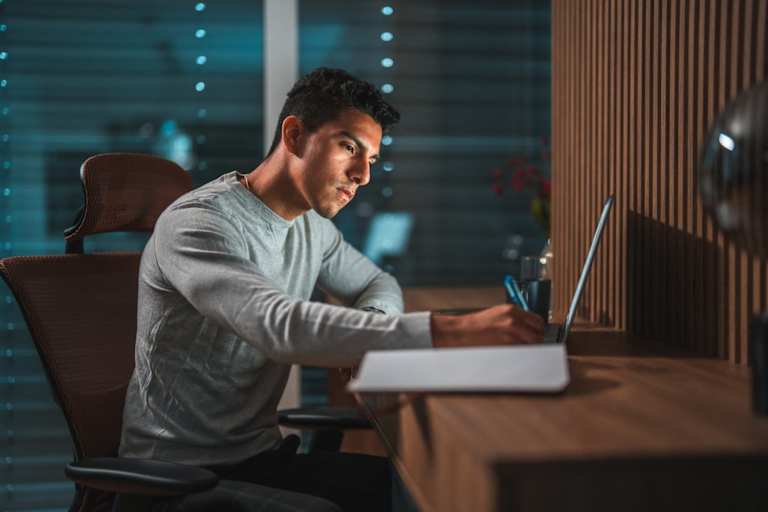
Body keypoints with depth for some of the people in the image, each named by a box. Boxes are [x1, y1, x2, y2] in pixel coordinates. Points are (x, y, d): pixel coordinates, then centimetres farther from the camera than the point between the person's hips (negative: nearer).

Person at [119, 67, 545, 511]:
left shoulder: (312, 226, 6)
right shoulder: (195, 225, -20)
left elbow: (379, 284, 22)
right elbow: (282, 326, -36)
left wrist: (365, 334, -5)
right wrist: (451, 332, -43)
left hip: (259, 455, 7)